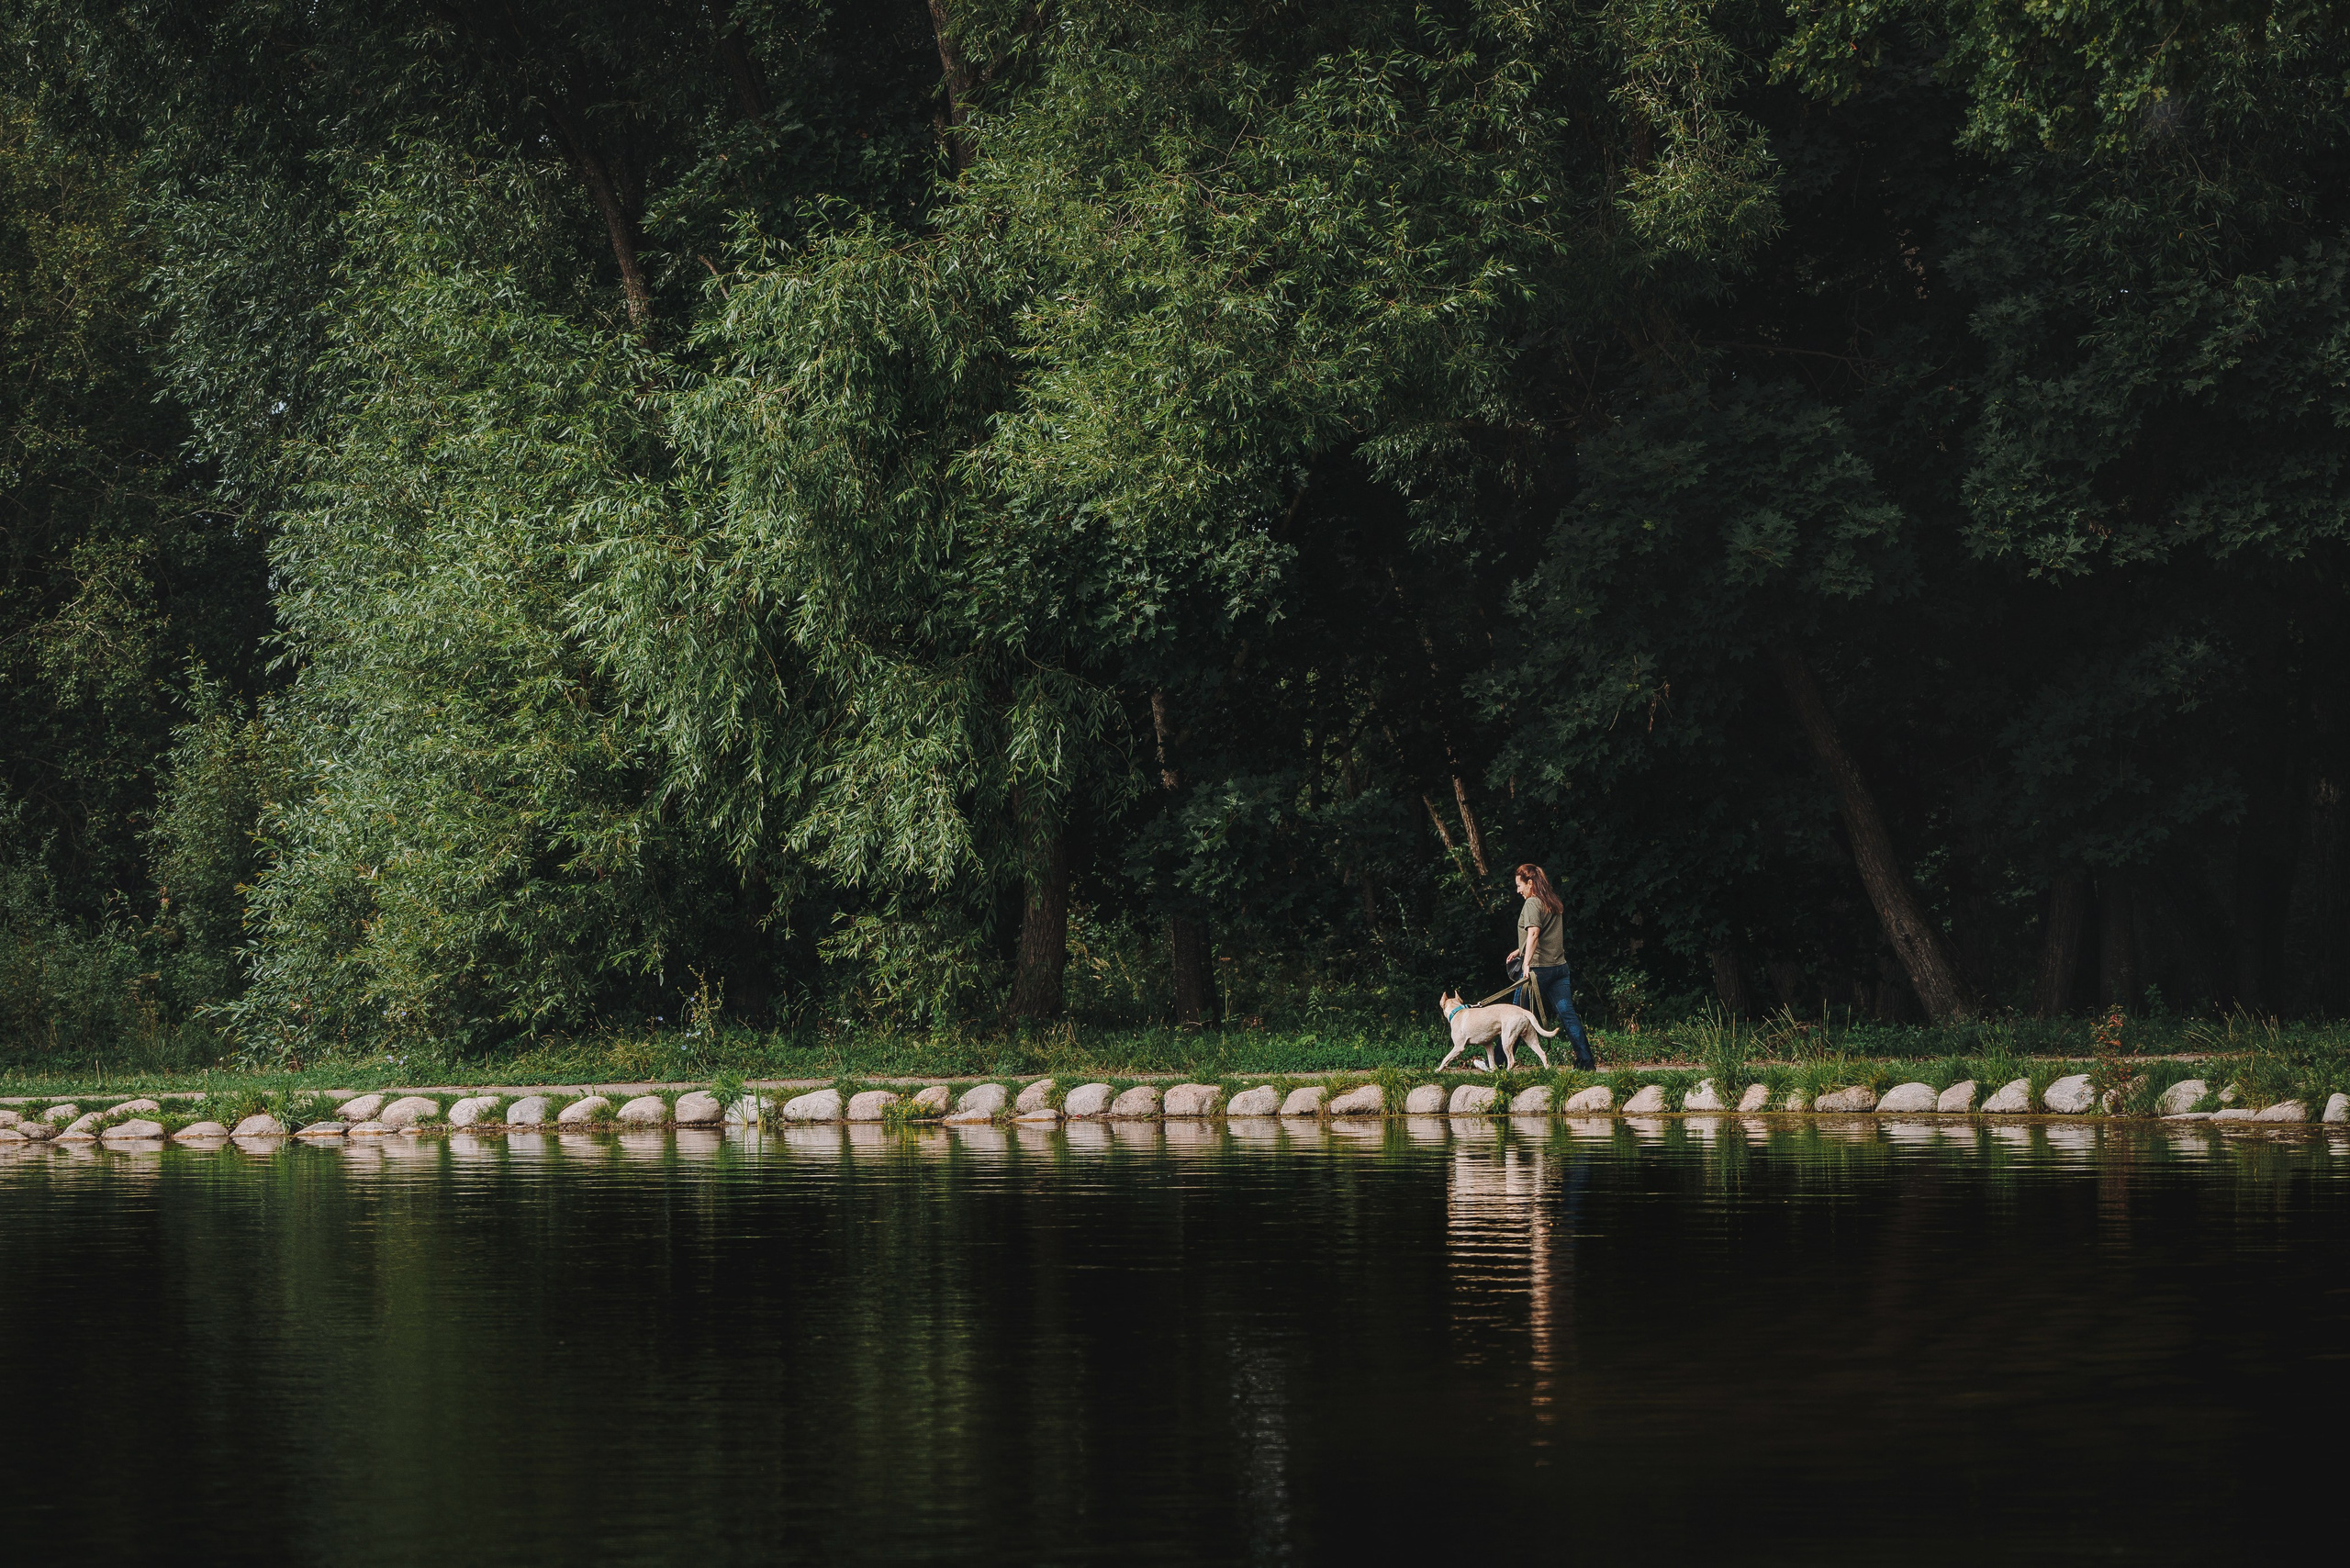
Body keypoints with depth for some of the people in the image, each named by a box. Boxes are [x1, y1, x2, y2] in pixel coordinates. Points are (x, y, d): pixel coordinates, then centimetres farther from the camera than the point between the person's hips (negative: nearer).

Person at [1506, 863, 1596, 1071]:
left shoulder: (1532, 903, -10)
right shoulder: (1555, 903, 16)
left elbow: (1534, 933, -23)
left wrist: (1527, 962, -30)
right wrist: (1521, 950, 35)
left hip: (1537, 968, -7)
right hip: (1559, 966, 7)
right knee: (1567, 1014, 3)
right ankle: (1586, 1060, -5)